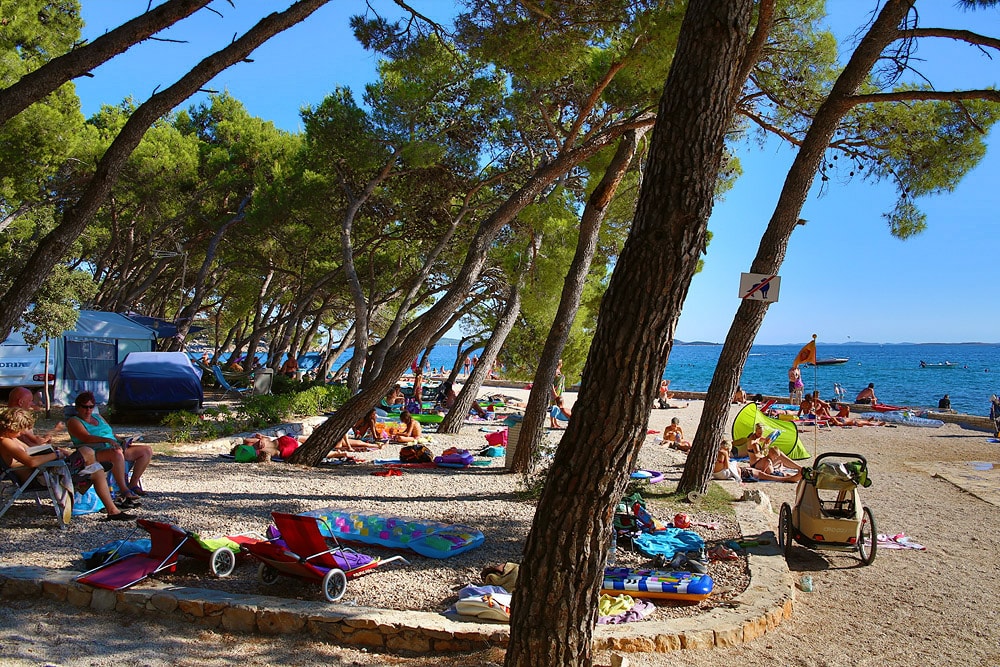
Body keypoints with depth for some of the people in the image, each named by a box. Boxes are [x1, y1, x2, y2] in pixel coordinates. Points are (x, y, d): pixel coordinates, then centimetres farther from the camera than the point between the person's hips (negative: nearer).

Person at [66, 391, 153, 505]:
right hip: (95, 452, -8)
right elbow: (86, 438, -17)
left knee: (147, 450, -5)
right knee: (117, 453, -41)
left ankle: (133, 485, -6)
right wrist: (107, 440, -30)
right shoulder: (73, 421, 1)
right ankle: (124, 491, -38)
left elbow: (112, 434, 23)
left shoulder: (97, 417, 25)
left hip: (114, 447, 8)